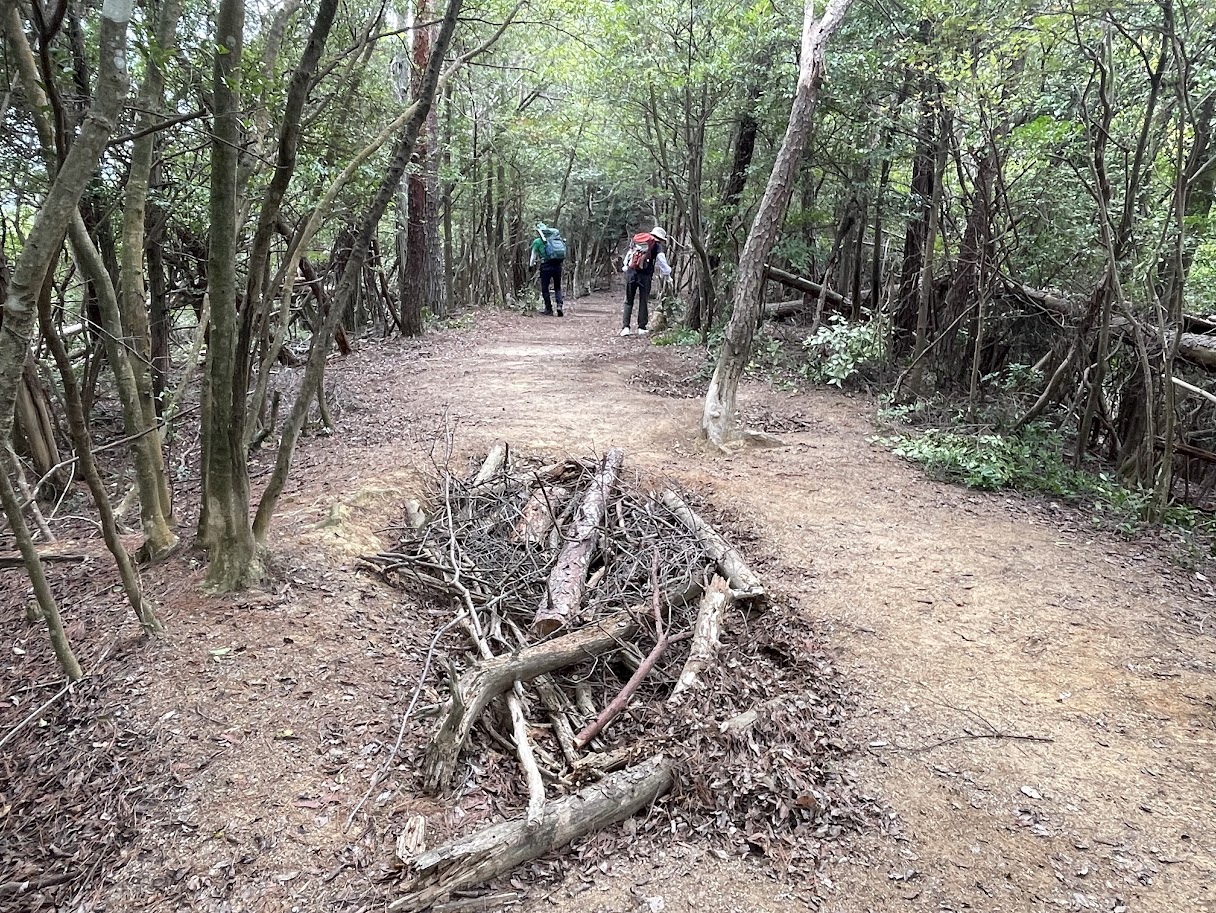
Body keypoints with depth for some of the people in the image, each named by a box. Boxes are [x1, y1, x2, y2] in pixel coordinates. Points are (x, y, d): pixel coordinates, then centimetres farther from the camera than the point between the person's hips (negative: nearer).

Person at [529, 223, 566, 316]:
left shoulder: (537, 241, 1)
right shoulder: (557, 238, 13)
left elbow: (533, 255, 8)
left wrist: (531, 265, 26)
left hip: (546, 266, -3)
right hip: (558, 265, 4)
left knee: (544, 288, 9)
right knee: (557, 287, 16)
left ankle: (549, 309, 9)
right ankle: (559, 304, -4)